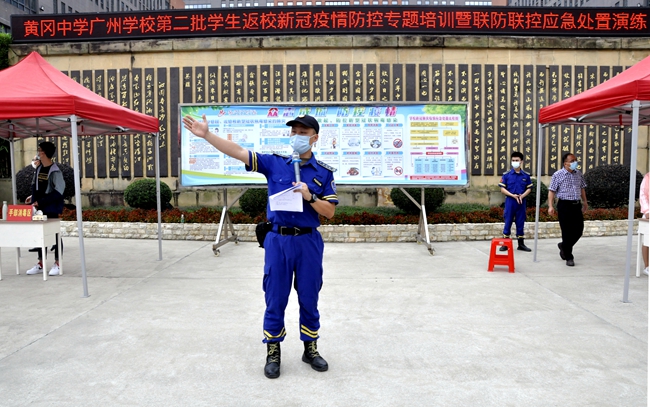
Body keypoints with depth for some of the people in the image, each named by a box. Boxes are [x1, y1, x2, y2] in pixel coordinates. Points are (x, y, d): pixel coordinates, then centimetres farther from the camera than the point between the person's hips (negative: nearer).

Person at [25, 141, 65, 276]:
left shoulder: (55, 171, -13)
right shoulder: (38, 169, 9)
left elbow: (58, 192, -18)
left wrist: (40, 202, -17)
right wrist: (33, 197, 8)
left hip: (51, 208, -7)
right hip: (38, 208, 7)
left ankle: (57, 264, 12)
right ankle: (40, 264, 20)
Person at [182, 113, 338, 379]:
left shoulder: (324, 172, 1)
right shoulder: (274, 162, 2)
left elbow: (330, 211, 0)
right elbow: (238, 153, -5)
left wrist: (310, 197, -16)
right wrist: (207, 135, -13)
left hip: (308, 241, 0)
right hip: (278, 240, 0)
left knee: (309, 299, 11)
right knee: (275, 299, 7)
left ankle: (310, 349, 29)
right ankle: (273, 352, 23)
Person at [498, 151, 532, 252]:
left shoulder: (526, 175, 5)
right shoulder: (506, 175, -1)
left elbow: (529, 188, 8)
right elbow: (502, 189, -3)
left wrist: (522, 196, -11)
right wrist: (513, 195, -15)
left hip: (521, 202, 2)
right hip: (510, 201, -2)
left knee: (520, 223, 9)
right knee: (508, 222, 1)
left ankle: (520, 244, 18)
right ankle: (505, 243, 9)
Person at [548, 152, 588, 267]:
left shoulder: (578, 173, 10)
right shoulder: (558, 175, -6)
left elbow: (582, 188, 20)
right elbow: (552, 191, -7)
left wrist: (585, 202, 19)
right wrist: (551, 206, -14)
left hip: (576, 205, 6)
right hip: (564, 205, -5)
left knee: (579, 230, 6)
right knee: (567, 231, -1)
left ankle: (564, 246, 33)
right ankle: (569, 257, 9)